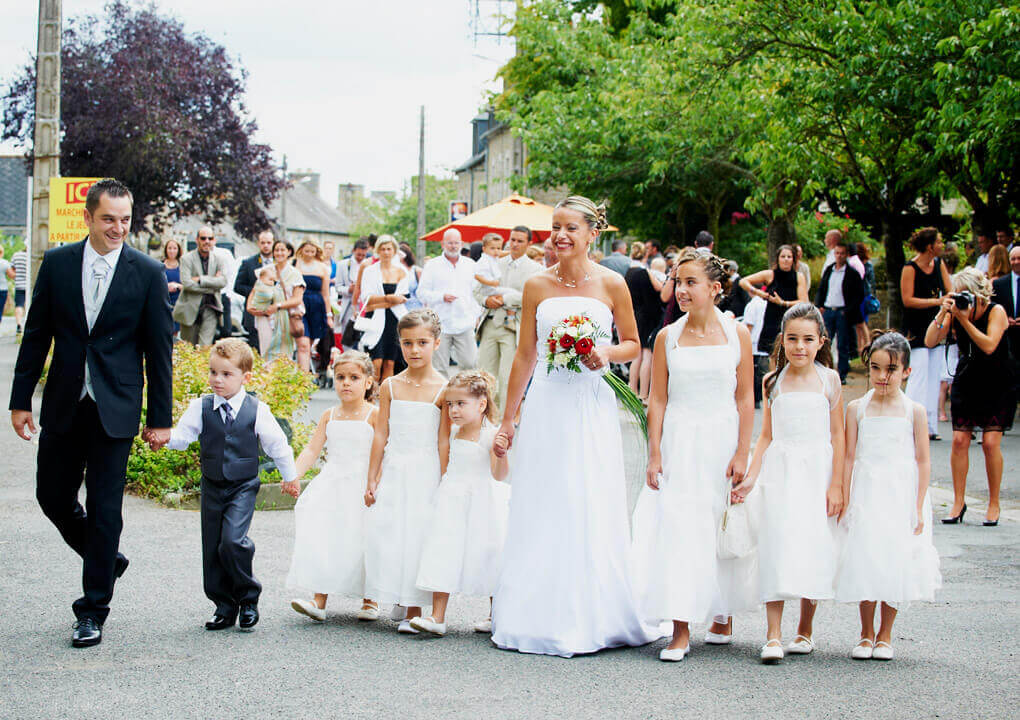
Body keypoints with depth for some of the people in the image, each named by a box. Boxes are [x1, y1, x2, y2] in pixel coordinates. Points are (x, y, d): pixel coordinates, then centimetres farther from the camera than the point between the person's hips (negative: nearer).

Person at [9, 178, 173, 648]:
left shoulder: (147, 272, -4)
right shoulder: (57, 264, 2)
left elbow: (158, 349, -1)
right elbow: (36, 336, 6)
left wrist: (160, 418, -2)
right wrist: (21, 400, 4)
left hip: (114, 409, -3)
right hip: (63, 405, 3)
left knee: (104, 507, -1)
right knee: (53, 496, 10)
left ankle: (93, 612, 9)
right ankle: (106, 561, 35)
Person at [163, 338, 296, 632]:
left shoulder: (256, 410, -5)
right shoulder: (200, 408, 0)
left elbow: (276, 444, 4)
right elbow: (182, 436, -4)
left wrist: (289, 475, 13)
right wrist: (165, 437, -26)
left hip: (243, 487, -4)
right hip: (212, 487, 4)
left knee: (233, 541, -20)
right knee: (211, 549, 5)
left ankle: (248, 598, 0)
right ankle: (224, 606, 18)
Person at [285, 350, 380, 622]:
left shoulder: (374, 415, -4)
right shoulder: (329, 416, 10)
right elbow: (312, 450, 6)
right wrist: (294, 475, -10)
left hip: (361, 486, -4)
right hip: (331, 487, 4)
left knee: (360, 544, -3)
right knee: (321, 539, -5)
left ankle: (370, 600, 14)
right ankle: (319, 600, -3)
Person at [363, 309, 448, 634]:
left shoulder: (443, 389, -5)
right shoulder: (390, 386, 5)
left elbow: (444, 442, -4)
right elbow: (381, 435, 6)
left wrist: (444, 485, -6)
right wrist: (372, 480, 5)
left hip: (425, 473, -3)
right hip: (393, 472, 3)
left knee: (419, 535, -3)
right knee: (384, 531, 0)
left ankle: (414, 610, 5)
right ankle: (398, 598, 16)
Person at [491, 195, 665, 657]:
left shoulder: (611, 284, 1)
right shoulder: (537, 286, 6)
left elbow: (632, 344, 9)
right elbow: (525, 356, 10)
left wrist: (606, 353, -13)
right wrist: (507, 420, 10)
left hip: (592, 407, -2)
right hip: (546, 405, 2)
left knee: (591, 512, -1)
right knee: (539, 511, 2)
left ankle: (592, 618, 9)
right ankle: (538, 616, 10)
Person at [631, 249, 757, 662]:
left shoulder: (736, 334, -1)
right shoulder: (668, 338, 1)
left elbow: (745, 400, 0)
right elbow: (657, 401, 3)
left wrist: (742, 454, -6)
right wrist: (654, 456, -2)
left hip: (722, 441, 0)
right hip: (679, 443, 0)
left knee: (724, 528, 7)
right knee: (676, 528, -7)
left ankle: (723, 617, 27)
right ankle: (680, 631, -4)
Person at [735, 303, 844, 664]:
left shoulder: (828, 379, 1)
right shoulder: (773, 381, 5)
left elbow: (837, 435, 0)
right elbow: (767, 435, 8)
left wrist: (836, 485, -5)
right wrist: (750, 478, 0)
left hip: (817, 472, -1)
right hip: (780, 471, 1)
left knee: (814, 547, 2)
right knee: (777, 544, -8)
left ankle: (805, 631, 17)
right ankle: (773, 636, -10)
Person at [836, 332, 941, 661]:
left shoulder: (914, 411, -1)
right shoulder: (857, 409, 1)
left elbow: (923, 461, -1)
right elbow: (849, 457, 3)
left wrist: (919, 507, -5)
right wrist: (844, 499, -2)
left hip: (902, 497, -1)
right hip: (866, 495, 1)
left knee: (896, 562, 1)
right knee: (865, 561, 0)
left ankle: (885, 635, 15)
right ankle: (866, 634, 15)